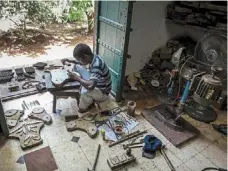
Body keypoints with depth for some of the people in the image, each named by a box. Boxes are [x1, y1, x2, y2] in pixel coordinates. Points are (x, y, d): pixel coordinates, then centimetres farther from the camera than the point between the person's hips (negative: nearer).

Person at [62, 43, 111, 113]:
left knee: (85, 91, -39)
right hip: (96, 84, 8)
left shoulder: (97, 65, -36)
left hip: (102, 93, -8)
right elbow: (81, 63, 15)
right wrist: (69, 61, 0)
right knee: (77, 67, 0)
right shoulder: (93, 58, -9)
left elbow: (90, 86, -46)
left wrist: (76, 77, -34)